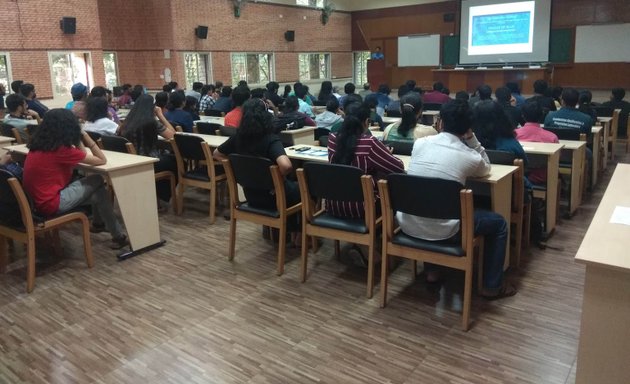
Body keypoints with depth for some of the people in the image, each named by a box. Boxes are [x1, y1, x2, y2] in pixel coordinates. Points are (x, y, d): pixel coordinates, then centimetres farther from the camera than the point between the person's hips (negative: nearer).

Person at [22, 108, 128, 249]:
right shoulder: (61, 150, -20)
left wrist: (80, 139, 4)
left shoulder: (40, 144, 5)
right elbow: (102, 160, -12)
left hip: (38, 200, 9)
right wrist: (85, 135, -9)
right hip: (51, 203, -9)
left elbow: (83, 154, 14)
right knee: (98, 181, 1)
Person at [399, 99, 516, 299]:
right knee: (499, 223, 18)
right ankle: (492, 286, 28)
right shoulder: (471, 156, -6)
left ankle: (431, 270, 39)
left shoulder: (419, 143, 3)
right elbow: (486, 169, 19)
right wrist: (472, 139, 11)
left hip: (408, 225, 4)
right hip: (442, 231, -4)